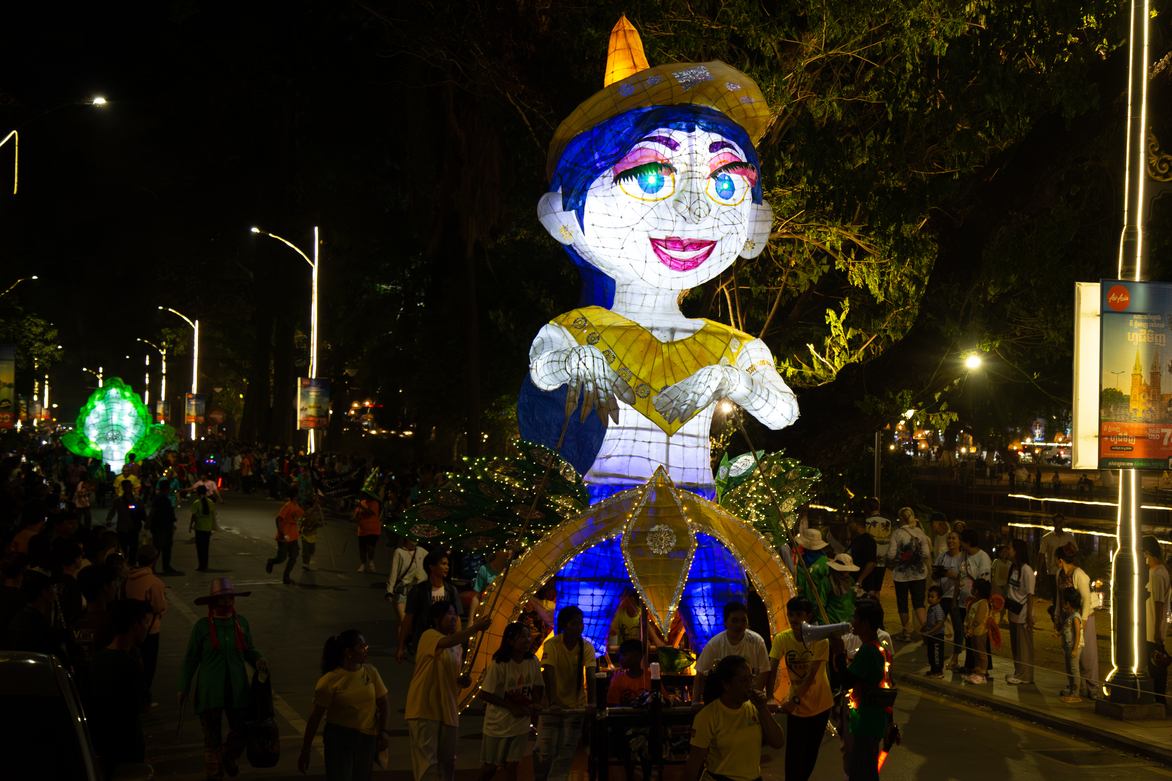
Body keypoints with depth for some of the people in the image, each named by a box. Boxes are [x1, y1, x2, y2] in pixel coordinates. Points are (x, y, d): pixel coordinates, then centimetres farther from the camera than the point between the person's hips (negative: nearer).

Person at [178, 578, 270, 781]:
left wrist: (259, 659, -8)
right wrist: (183, 687, 1)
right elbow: (190, 659, 1)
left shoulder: (241, 623, 1)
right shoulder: (202, 626, -7)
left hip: (237, 689, 3)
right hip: (210, 691, -3)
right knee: (212, 739, 5)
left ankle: (229, 757, 42)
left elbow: (248, 649, 14)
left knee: (240, 732, 8)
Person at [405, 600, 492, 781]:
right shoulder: (429, 636, -9)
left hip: (447, 710, 8)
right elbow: (447, 642, -32)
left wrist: (462, 681, 5)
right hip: (425, 709, -8)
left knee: (447, 762, 10)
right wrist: (476, 627, -30)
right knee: (427, 761, -11)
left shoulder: (457, 647, 16)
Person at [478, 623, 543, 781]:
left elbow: (538, 686, 10)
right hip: (497, 724, -3)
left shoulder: (533, 662, -6)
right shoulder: (498, 665, -19)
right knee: (490, 767, 6)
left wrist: (536, 704, -9)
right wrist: (513, 707, -18)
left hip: (520, 725, 3)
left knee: (511, 766, 2)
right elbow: (484, 694, -16)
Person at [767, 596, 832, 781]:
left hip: (820, 704, 0)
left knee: (812, 750, 13)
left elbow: (811, 674, -25)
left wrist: (795, 700, -34)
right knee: (795, 751, -6)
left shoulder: (820, 640, -18)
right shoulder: (781, 638, -12)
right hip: (796, 705, 0)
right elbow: (772, 669, -19)